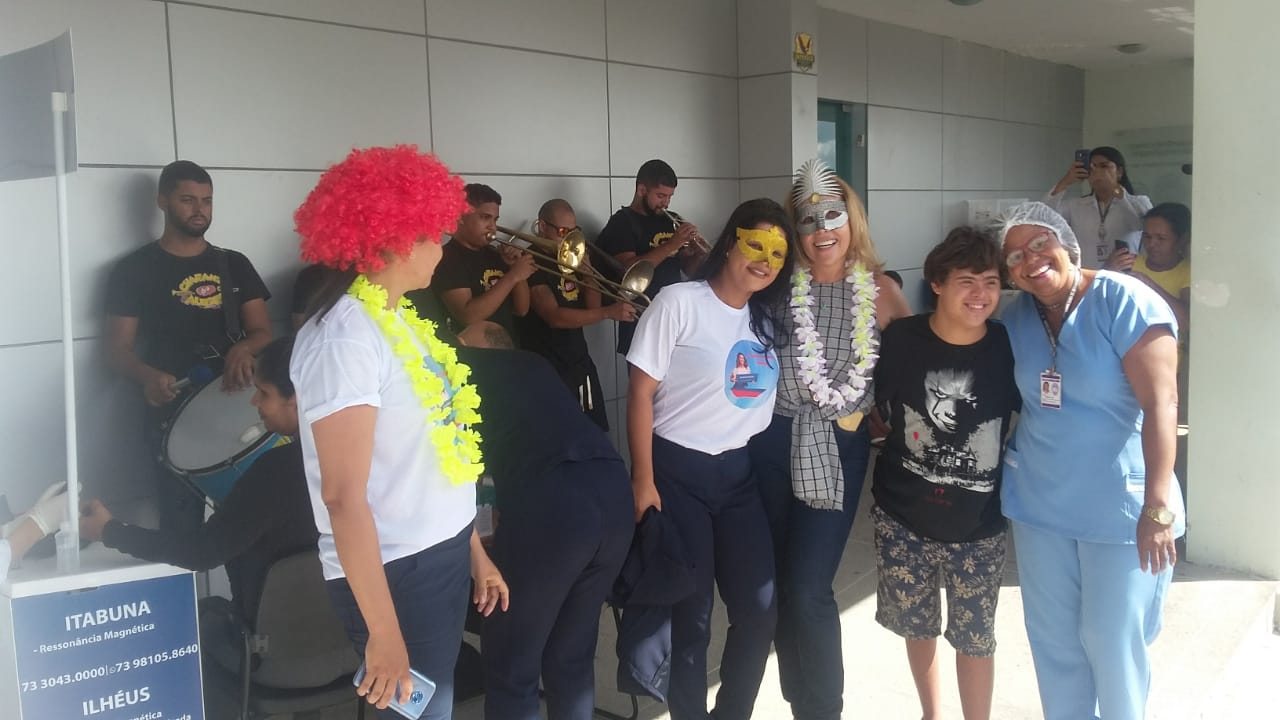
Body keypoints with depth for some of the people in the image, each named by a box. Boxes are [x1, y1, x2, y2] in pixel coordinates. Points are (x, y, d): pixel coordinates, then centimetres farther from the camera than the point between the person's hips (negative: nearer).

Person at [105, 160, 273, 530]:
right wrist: (148, 376, -20)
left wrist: (243, 349, -16)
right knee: (182, 523, -2)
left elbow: (263, 332, 8)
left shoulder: (234, 265, 12)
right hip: (173, 416, -2)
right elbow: (117, 349, 1)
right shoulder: (135, 269, 2)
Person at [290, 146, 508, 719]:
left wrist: (474, 550, 15)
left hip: (440, 554, 9)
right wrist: (383, 633, -22)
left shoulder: (398, 319, 8)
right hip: (395, 572, -9)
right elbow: (344, 495, -23)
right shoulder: (344, 338, -19)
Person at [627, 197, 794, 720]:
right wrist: (643, 480, -14)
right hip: (678, 472, -6)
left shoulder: (771, 316, 7)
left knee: (760, 609, 9)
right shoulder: (680, 303, -11)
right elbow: (641, 392, -12)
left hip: (740, 472, 6)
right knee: (690, 614, 3)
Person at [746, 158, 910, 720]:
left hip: (838, 447, -2)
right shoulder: (780, 283, -2)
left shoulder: (880, 291, -3)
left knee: (809, 591, -5)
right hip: (772, 441, 2)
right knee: (783, 583, 13)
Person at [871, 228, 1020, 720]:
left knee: (975, 637, 10)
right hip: (903, 518, 1)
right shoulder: (901, 338, -11)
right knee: (917, 626, 18)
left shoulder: (1008, 347, -11)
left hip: (979, 525, -1)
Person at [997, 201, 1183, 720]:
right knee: (1052, 637, 14)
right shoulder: (1017, 315, 2)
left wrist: (1157, 506, -26)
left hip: (1120, 506, -5)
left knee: (1112, 639, 6)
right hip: (1039, 502, 5)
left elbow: (1161, 403, -21)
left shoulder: (1124, 300, -15)